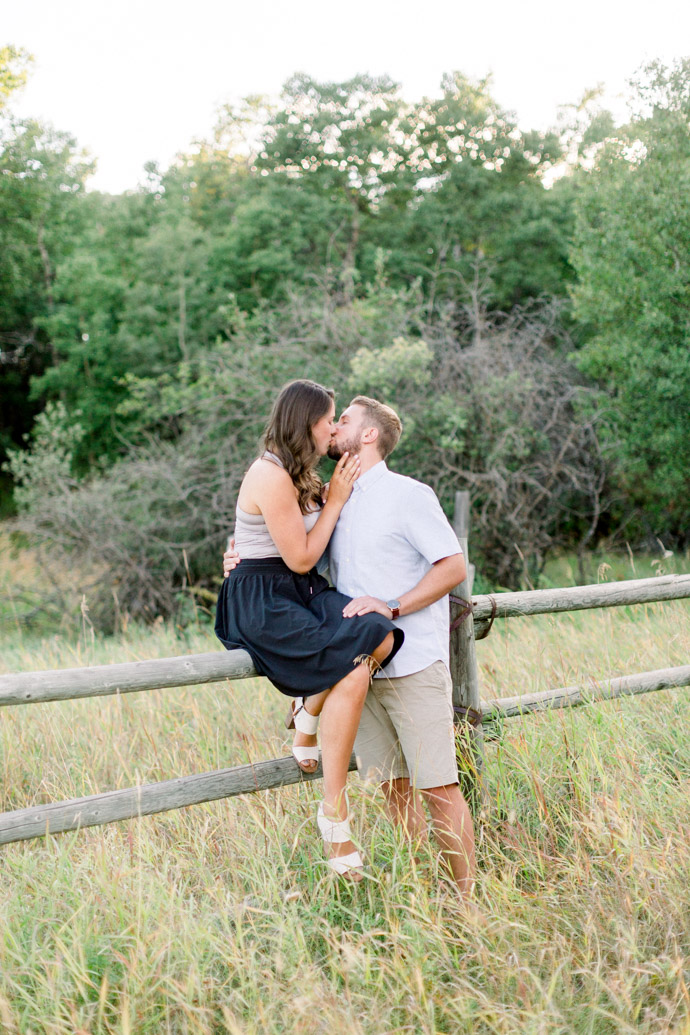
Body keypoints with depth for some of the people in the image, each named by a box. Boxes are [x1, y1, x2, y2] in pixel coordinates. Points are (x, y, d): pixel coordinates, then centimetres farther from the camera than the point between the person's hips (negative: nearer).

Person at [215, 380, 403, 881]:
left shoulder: (297, 475, 16)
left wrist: (335, 495, 14)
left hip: (304, 593, 9)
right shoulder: (271, 477, -15)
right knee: (353, 672, -27)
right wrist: (335, 500, -6)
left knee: (380, 636, -21)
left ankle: (308, 710, -1)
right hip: (262, 601, -9)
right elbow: (301, 558, -13)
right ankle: (334, 811, -20)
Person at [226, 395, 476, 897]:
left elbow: (453, 566, -8)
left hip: (413, 666, -6)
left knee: (438, 786, -6)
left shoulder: (408, 495, -4)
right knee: (394, 786, 8)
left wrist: (392, 606, -17)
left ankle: (467, 897, 1)